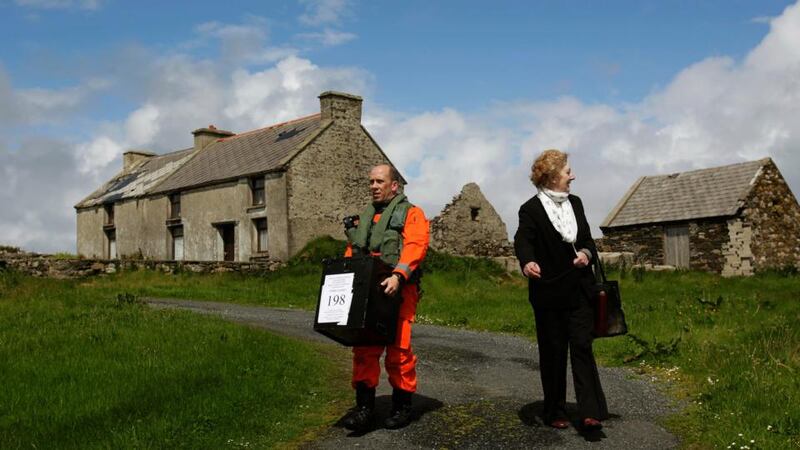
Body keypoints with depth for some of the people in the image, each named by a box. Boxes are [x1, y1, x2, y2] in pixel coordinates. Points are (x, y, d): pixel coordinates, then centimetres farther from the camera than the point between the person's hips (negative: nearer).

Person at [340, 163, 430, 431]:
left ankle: (402, 406, 10)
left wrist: (398, 275, -25)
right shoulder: (364, 219, 23)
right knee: (364, 350, 0)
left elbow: (415, 245, -11)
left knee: (398, 350, -2)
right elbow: (351, 253, 21)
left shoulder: (410, 213, 4)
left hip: (397, 291, -5)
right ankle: (364, 406, 5)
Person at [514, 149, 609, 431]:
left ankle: (590, 413, -6)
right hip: (549, 291, -4)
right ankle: (554, 412, 15)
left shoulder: (575, 203, 12)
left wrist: (587, 253, -6)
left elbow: (587, 238, 18)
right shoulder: (532, 209, -7)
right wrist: (527, 262, -44)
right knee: (553, 351, 4)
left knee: (582, 346, -3)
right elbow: (523, 240, -22)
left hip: (579, 290, 4)